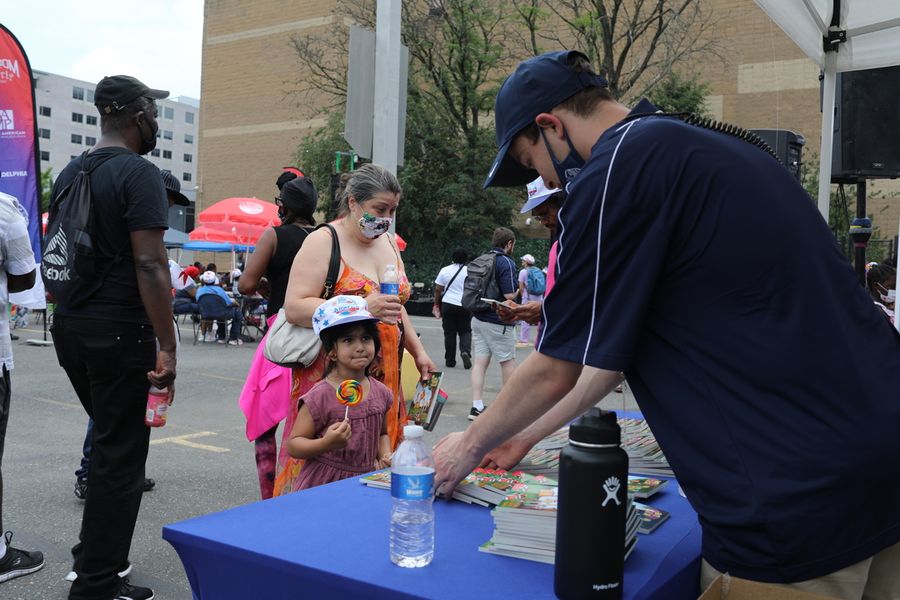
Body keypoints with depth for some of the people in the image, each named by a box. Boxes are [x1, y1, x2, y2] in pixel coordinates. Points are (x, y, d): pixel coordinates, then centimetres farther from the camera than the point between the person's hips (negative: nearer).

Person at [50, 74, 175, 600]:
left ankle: (93, 555, 34)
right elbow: (150, 265, -20)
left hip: (69, 327, 9)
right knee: (121, 455, 2)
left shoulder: (70, 173, 14)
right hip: (118, 333, -9)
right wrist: (167, 348, -19)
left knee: (109, 440, 23)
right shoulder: (139, 173, -13)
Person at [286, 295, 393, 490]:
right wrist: (326, 444, -27)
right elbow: (293, 445, -11)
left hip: (367, 481, 5)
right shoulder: (320, 397, -14)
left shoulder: (380, 392, 2)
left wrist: (385, 455, -1)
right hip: (324, 484, -5)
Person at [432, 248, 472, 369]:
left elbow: (438, 290, 1)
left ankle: (450, 360, 10)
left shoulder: (445, 270, 0)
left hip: (448, 304, 1)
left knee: (449, 332, 7)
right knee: (465, 331, 11)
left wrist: (436, 304, 11)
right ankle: (465, 351, -14)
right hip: (465, 305, 0)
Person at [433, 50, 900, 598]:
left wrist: (470, 446, 10)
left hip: (797, 493, -10)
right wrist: (527, 434, 22)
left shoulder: (618, 168, -14)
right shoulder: (708, 148, 15)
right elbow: (620, 344, 18)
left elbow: (556, 372, -8)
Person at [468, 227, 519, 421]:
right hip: (498, 321, -7)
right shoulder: (506, 263, -15)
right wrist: (519, 289, 0)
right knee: (508, 361, 9)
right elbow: (509, 295, -21)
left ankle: (476, 406, 3)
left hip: (478, 318, 7)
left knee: (480, 361, 5)